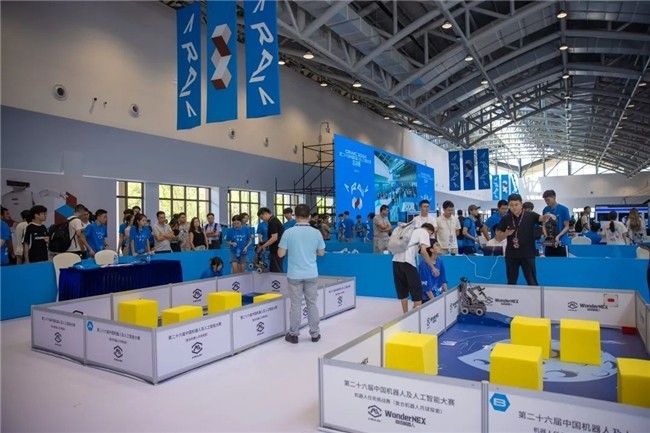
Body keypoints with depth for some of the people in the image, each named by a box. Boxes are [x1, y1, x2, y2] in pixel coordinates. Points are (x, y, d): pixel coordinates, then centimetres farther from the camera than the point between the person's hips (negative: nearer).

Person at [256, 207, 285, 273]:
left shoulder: (272, 222, -16)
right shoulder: (275, 220, 15)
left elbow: (274, 238, -22)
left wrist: (263, 246, -14)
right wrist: (265, 245, 15)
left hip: (276, 251, -10)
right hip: (277, 250, 10)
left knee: (276, 271, -4)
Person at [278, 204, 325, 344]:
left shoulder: (288, 232, -11)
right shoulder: (316, 233, -5)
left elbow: (281, 254, -8)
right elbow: (321, 253, 5)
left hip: (294, 274, -1)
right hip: (311, 274, 1)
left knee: (295, 304, 8)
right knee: (312, 303, 12)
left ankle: (294, 334, 17)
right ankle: (314, 334, 20)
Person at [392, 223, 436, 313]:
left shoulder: (413, 231, 30)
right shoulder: (424, 232, 7)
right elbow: (423, 251, -7)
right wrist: (433, 267, -4)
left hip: (396, 260, 8)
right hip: (407, 261, -8)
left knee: (402, 289, 15)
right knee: (416, 288, 2)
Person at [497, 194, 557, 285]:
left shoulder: (530, 216, -3)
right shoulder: (505, 219, 2)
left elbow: (542, 219, -21)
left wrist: (547, 216, -43)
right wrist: (506, 234, -13)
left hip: (528, 255, -2)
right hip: (511, 255, 2)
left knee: (532, 282, 3)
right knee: (511, 282, 13)